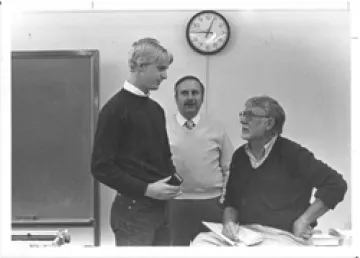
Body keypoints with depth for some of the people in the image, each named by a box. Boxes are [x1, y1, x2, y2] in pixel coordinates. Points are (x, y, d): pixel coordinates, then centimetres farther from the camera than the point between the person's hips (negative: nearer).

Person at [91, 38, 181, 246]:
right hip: (132, 210, -7)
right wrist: (146, 189, -19)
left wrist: (172, 179, 3)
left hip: (160, 209, 7)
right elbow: (102, 167, -15)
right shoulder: (116, 108, -10)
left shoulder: (156, 109, 13)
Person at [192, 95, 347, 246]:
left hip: (283, 236, -5)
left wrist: (303, 221, -9)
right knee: (201, 240, -20)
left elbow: (336, 184, -9)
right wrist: (229, 222, -3)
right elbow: (231, 202, 19)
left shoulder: (291, 153, -5)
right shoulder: (239, 156, 14)